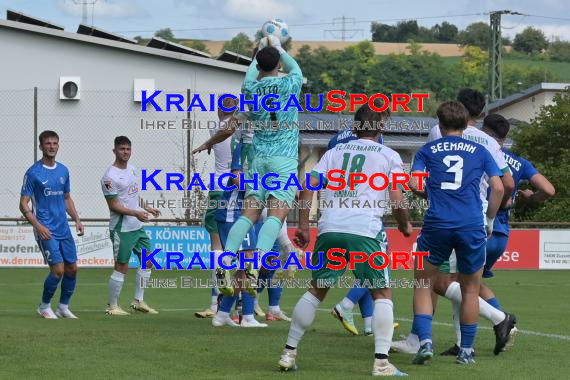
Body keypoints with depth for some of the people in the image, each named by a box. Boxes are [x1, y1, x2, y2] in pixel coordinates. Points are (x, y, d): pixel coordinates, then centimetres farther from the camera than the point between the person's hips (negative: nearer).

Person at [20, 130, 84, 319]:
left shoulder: (63, 170, 10)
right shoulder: (33, 173, -8)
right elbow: (23, 204, -9)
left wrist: (77, 219, 9)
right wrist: (38, 226, -19)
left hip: (64, 229, 6)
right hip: (46, 230, -6)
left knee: (72, 268, 5)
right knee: (58, 269, -13)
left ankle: (63, 307, 22)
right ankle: (44, 306, 8)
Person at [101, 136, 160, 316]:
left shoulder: (131, 169, 10)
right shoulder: (110, 177, -17)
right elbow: (113, 205, -19)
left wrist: (147, 208, 23)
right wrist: (136, 213, -24)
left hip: (138, 226, 9)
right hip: (122, 228, -9)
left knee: (147, 262, 11)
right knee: (121, 267, -4)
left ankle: (138, 301, 20)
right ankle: (112, 306, 7)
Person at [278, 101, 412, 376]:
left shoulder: (335, 152, 21)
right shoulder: (389, 156, 12)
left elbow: (309, 186, 11)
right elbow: (397, 200, 3)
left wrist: (303, 225, 13)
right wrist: (405, 225, 21)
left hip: (330, 228, 3)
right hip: (365, 230, -3)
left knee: (316, 290, 17)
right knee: (382, 294, 8)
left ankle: (289, 353, 17)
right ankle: (381, 361, -3)